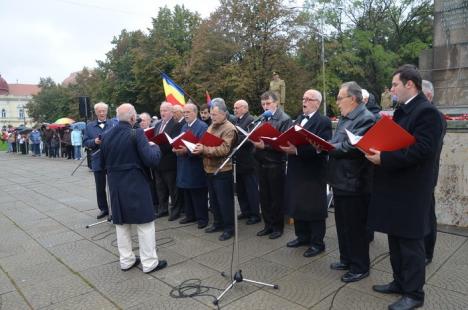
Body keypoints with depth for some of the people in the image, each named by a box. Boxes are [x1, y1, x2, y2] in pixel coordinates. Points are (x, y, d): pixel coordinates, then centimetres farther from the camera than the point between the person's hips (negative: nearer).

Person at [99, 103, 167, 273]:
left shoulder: (106, 136, 4)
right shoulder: (136, 134, -14)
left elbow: (102, 164, 12)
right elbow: (151, 160, -19)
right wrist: (154, 146, -1)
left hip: (115, 186, 6)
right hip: (136, 185, -6)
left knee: (121, 223, 16)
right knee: (144, 224, 4)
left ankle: (126, 260, 26)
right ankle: (149, 262, 12)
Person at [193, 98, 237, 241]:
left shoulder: (229, 128, -14)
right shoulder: (212, 126, 14)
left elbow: (223, 149, -23)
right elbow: (206, 144, 20)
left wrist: (204, 149, -27)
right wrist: (199, 147, -3)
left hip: (222, 171, -8)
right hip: (210, 169, 9)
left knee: (224, 200, 1)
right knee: (213, 200, 17)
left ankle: (229, 227, 15)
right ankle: (218, 222, 32)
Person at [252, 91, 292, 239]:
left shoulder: (285, 119, -7)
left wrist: (265, 145, -22)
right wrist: (255, 140, -6)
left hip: (276, 164, -6)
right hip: (261, 163, 6)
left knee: (277, 197, 6)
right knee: (264, 196, 13)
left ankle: (278, 226, 21)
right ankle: (268, 224, 28)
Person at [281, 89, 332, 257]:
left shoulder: (323, 121, -11)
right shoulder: (298, 119, 16)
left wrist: (297, 151, -27)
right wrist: (286, 146, -6)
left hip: (313, 172, -7)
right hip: (296, 170, 8)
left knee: (314, 208, 3)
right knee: (297, 204, 15)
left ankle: (317, 243, 18)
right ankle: (302, 236, 32)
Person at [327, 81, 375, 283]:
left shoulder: (366, 119, -16)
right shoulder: (344, 118, 14)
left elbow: (351, 147, -24)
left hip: (354, 183, -9)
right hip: (340, 180, 9)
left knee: (356, 227, 4)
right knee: (343, 224, 19)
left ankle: (360, 267, 20)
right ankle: (347, 259, 35)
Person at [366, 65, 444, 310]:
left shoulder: (426, 111, -15)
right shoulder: (402, 111, 15)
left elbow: (421, 150, -25)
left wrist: (384, 158, -24)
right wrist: (377, 149, 1)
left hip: (410, 190, -9)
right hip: (395, 187, 9)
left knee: (410, 242, 4)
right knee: (396, 239, 18)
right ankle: (400, 282, 34)